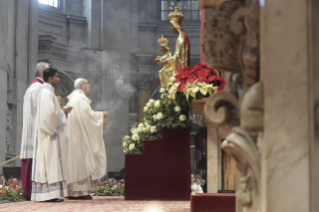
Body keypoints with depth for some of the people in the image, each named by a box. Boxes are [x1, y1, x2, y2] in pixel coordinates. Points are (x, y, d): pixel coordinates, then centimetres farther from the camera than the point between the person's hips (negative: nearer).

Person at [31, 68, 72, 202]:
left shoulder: (47, 93, 19)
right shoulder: (47, 93, -13)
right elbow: (51, 112, -24)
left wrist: (61, 111, 12)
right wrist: (62, 112, -8)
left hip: (49, 133, 10)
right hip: (50, 134, -10)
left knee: (49, 163, 8)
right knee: (50, 161, -11)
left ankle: (46, 195, 8)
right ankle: (49, 194, -12)